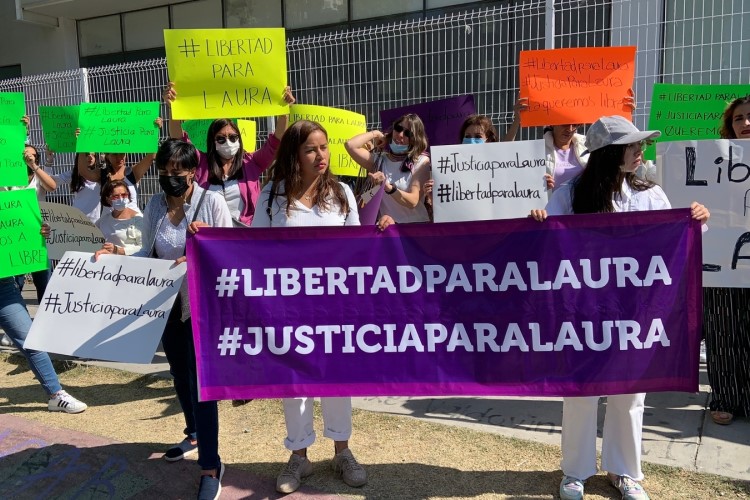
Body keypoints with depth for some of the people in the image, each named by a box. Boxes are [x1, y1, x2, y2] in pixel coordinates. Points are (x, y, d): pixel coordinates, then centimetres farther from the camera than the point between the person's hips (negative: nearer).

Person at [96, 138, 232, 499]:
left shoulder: (212, 202, -10)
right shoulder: (154, 206, 3)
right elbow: (149, 254, 7)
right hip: (166, 303, 6)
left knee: (201, 379, -6)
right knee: (180, 374, 20)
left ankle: (210, 468, 3)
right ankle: (195, 434, 44)